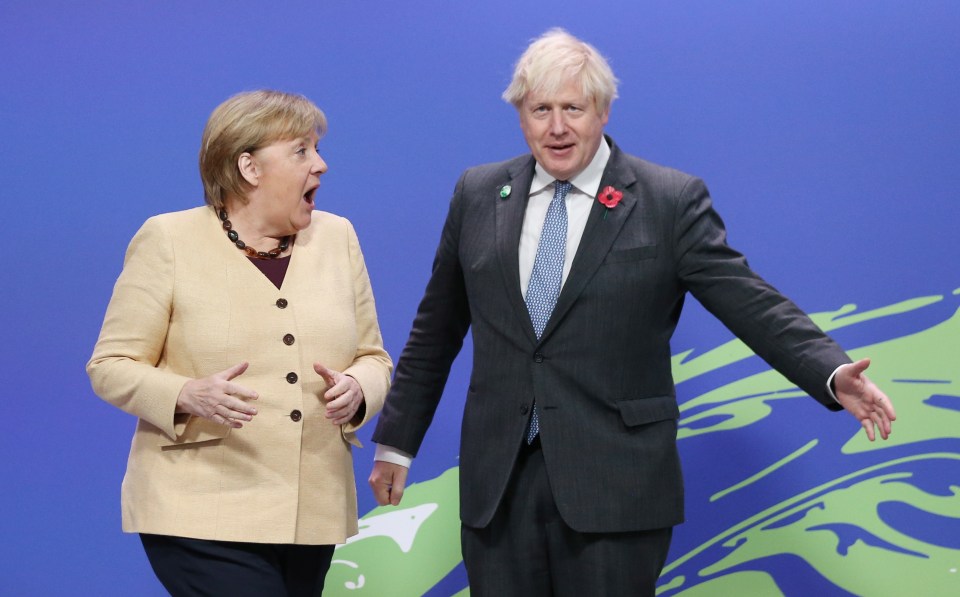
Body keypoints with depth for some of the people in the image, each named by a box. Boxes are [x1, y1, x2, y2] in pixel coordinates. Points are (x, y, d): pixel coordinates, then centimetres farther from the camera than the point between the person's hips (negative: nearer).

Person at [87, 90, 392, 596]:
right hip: (203, 514, -5)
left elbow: (373, 358, 15)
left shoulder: (337, 237, 10)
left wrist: (356, 388, -9)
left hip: (312, 514, 5)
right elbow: (110, 366, -2)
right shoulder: (169, 240, -2)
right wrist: (188, 396, -21)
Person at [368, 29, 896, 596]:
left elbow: (751, 302, -7)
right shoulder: (478, 194, 9)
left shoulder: (671, 201, -2)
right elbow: (436, 332, 15)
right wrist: (397, 441, 17)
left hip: (613, 485, -3)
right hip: (496, 480, 3)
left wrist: (834, 373, -23)